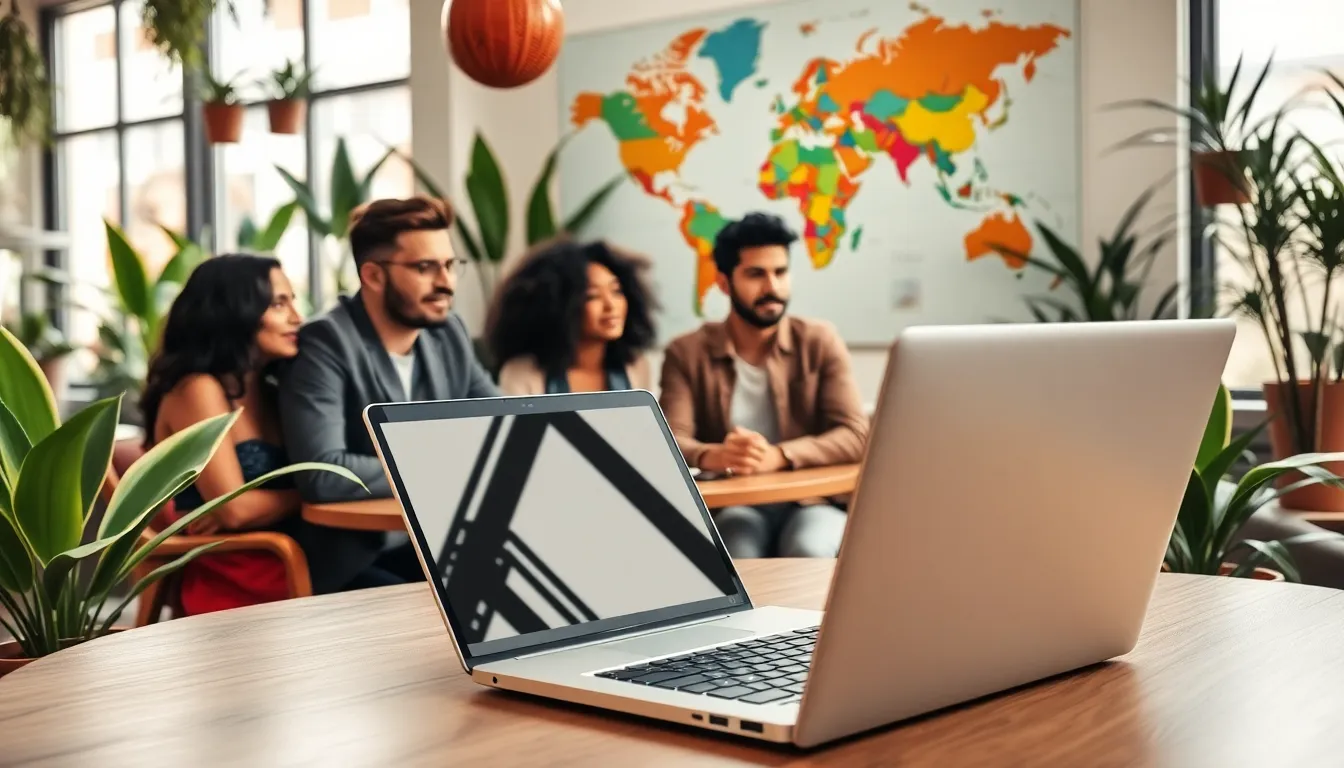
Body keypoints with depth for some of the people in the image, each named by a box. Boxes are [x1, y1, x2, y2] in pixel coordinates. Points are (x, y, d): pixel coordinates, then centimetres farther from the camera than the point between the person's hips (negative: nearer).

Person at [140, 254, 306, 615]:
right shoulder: (197, 389, -6)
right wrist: (302, 495, 2)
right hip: (233, 586, -7)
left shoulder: (270, 393, 18)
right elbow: (234, 508, -14)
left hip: (288, 569, 7)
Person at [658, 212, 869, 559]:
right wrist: (713, 457, -33)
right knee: (735, 556, -34)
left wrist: (777, 457, -25)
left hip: (811, 500, 1)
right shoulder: (687, 353, 4)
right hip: (732, 505, -1)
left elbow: (855, 435, -6)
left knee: (808, 552, -33)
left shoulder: (820, 341, 4)